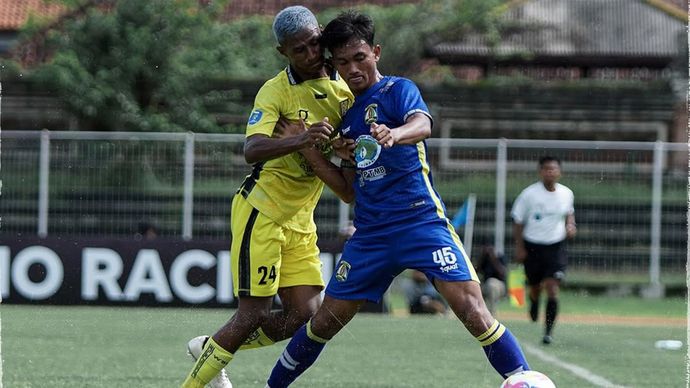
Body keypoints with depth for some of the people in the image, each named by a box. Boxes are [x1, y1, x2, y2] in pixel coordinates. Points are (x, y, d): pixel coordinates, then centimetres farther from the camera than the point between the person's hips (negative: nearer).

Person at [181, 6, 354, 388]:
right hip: (261, 210, -6)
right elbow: (252, 149, -31)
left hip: (300, 221, 6)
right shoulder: (276, 91, -16)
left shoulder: (344, 85, 2)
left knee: (304, 313, 0)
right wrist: (301, 140, -47)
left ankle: (210, 347, 20)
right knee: (254, 313, -9)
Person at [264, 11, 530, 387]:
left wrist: (395, 134, -49)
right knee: (324, 322, 8)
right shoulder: (345, 113, 15)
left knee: (472, 310, -20)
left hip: (421, 220, -5)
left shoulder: (398, 90, -3)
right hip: (370, 233, 5)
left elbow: (423, 123, -28)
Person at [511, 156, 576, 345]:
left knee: (552, 290, -13)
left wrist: (571, 225, 1)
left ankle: (548, 330, -8)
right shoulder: (529, 194, -10)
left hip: (556, 246, 0)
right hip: (532, 246, 0)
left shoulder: (567, 194, -2)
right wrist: (519, 247, -6)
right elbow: (518, 221, -2)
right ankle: (533, 303, 51)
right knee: (534, 287, 13)